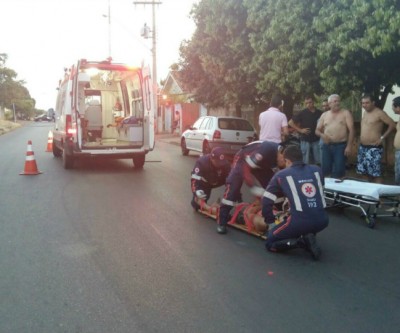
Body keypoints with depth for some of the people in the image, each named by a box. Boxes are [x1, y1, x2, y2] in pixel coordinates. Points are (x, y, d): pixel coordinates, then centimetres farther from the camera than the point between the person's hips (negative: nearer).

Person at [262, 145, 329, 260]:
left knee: (270, 243, 16)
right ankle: (308, 237, 9)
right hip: (322, 220, 4)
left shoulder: (281, 175, 5)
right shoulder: (317, 170, 14)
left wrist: (271, 222, 19)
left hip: (300, 222, -4)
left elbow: (266, 201, 6)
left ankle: (302, 241, -6)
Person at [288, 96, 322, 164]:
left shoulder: (320, 113, 3)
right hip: (305, 140, -2)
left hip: (316, 140, 2)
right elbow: (290, 122, -1)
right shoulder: (302, 113, -2)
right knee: (305, 162, 4)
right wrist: (300, 130, -7)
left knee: (318, 162, 7)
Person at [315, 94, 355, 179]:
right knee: (325, 170, 5)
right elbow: (317, 130, 15)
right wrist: (322, 135, -9)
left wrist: (349, 146, -14)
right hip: (327, 146, 4)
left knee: (338, 172, -4)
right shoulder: (324, 115, 12)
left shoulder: (346, 113, 0)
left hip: (341, 146, -3)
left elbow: (351, 130, -6)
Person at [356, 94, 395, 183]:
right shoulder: (365, 113, 13)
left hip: (374, 148, -8)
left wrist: (382, 137, -15)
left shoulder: (379, 113, -11)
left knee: (376, 174, -10)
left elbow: (392, 125, -14)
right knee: (363, 172, 11)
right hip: (362, 147, 8)